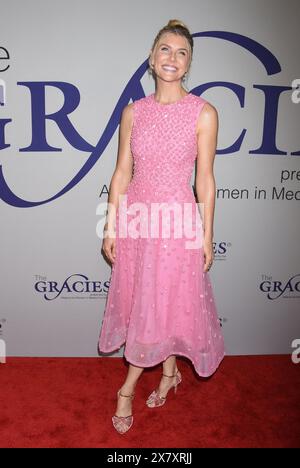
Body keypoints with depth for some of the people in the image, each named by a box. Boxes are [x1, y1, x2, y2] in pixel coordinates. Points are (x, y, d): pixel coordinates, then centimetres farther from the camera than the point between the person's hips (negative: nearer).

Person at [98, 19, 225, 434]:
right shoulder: (133, 112, 4)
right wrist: (110, 227, 4)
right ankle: (169, 372, 38)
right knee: (140, 302, 13)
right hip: (135, 217, 4)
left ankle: (128, 388, 25)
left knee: (165, 302, 5)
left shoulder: (203, 113, -5)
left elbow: (205, 179, -4)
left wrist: (206, 235, -4)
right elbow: (122, 173, 5)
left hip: (178, 221, -3)